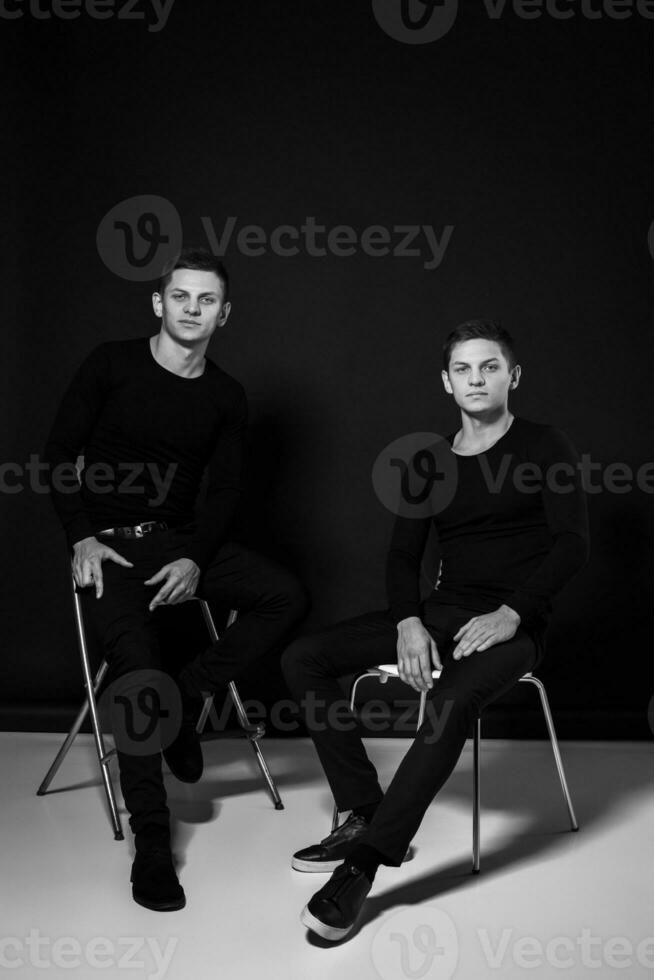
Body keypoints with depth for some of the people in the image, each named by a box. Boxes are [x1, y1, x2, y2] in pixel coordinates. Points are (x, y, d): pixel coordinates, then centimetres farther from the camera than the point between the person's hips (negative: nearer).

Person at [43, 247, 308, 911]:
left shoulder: (226, 397, 6)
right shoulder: (112, 364, -2)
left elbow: (223, 490, 3)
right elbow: (59, 453, -1)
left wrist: (195, 559, -14)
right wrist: (82, 537, -12)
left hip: (181, 539, 4)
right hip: (108, 543, -3)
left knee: (287, 596, -17)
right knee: (138, 670, -23)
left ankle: (187, 696, -3)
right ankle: (150, 839, -12)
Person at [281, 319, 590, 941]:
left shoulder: (544, 447, 2)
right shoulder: (431, 462, 15)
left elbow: (572, 544, -9)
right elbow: (403, 555, 10)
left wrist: (510, 614, -22)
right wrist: (408, 623, -10)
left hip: (513, 623, -5)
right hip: (440, 612, 6)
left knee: (451, 702, -37)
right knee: (303, 658, -10)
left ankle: (365, 861, -30)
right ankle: (363, 815, -11)